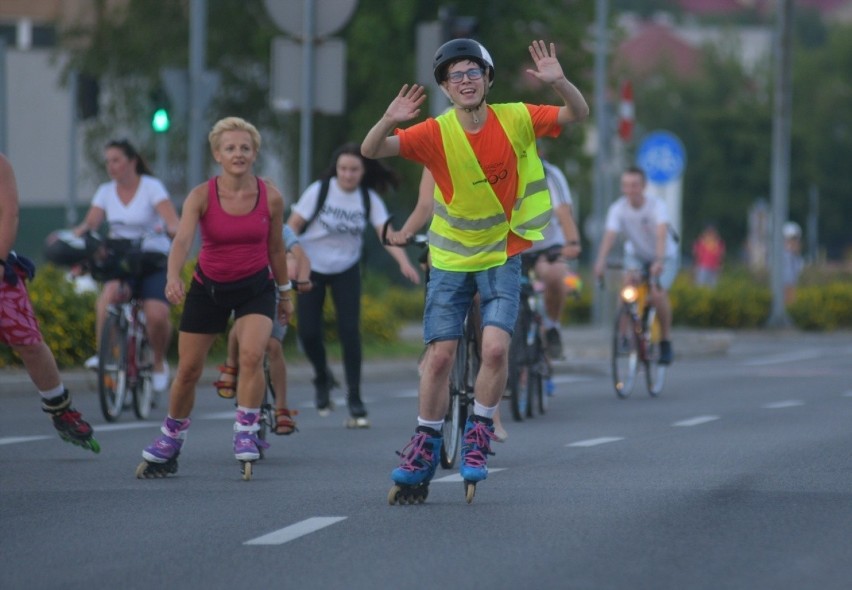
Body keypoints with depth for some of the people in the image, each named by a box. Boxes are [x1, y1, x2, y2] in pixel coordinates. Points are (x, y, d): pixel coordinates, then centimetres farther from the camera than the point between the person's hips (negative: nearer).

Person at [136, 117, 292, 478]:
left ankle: (246, 432, -10)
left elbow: (276, 249, 3)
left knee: (252, 354, -24)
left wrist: (285, 292, 12)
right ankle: (170, 441, 26)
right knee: (188, 370, 5)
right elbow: (182, 239, -32)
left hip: (256, 287, 0)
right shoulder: (201, 196, -17)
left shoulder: (271, 198, -11)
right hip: (208, 287, 0)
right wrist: (173, 277, -50)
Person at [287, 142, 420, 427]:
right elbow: (293, 225, -12)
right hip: (312, 268, -1)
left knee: (350, 331, -11)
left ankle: (355, 401, -4)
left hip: (346, 270, 1)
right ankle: (322, 377, 25)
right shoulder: (319, 191, -14)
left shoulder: (369, 199, -10)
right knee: (308, 332, -7)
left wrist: (404, 262, -38)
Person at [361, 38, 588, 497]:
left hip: (502, 256, 0)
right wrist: (388, 121, -42)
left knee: (496, 348, -16)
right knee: (440, 355, -1)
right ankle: (426, 445, 15)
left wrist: (558, 83, -32)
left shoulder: (515, 120, -10)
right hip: (451, 259, 0)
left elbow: (578, 113, -10)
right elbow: (370, 151, -20)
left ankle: (478, 436, 3)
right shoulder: (435, 133, -13)